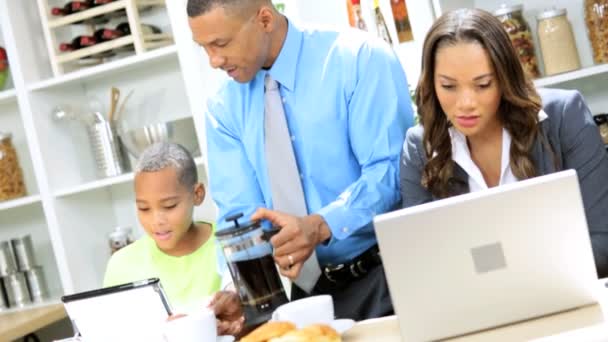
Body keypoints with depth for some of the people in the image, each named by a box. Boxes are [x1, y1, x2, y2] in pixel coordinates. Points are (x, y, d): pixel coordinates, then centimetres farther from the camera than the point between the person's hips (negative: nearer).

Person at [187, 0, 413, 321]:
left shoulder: (358, 58, -9)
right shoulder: (224, 107, 5)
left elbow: (391, 169, -16)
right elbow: (239, 212, 0)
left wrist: (321, 226, -30)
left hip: (389, 276, -4)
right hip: (308, 288, 4)